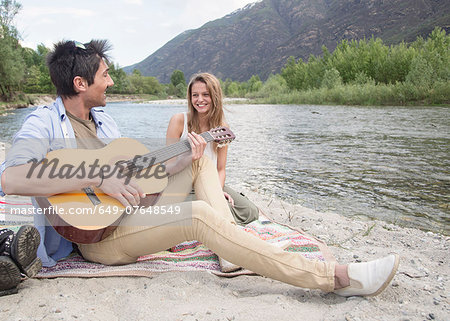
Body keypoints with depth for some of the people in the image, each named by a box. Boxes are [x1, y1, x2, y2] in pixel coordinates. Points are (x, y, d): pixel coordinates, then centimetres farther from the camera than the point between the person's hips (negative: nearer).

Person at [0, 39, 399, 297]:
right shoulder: (44, 123, -11)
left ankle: (232, 254, -16)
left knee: (201, 161, 6)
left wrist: (183, 158, -1)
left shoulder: (103, 121, 16)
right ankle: (338, 277, -33)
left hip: (130, 212, 9)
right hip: (95, 234, -9)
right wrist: (98, 179, -34)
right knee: (199, 214, -32)